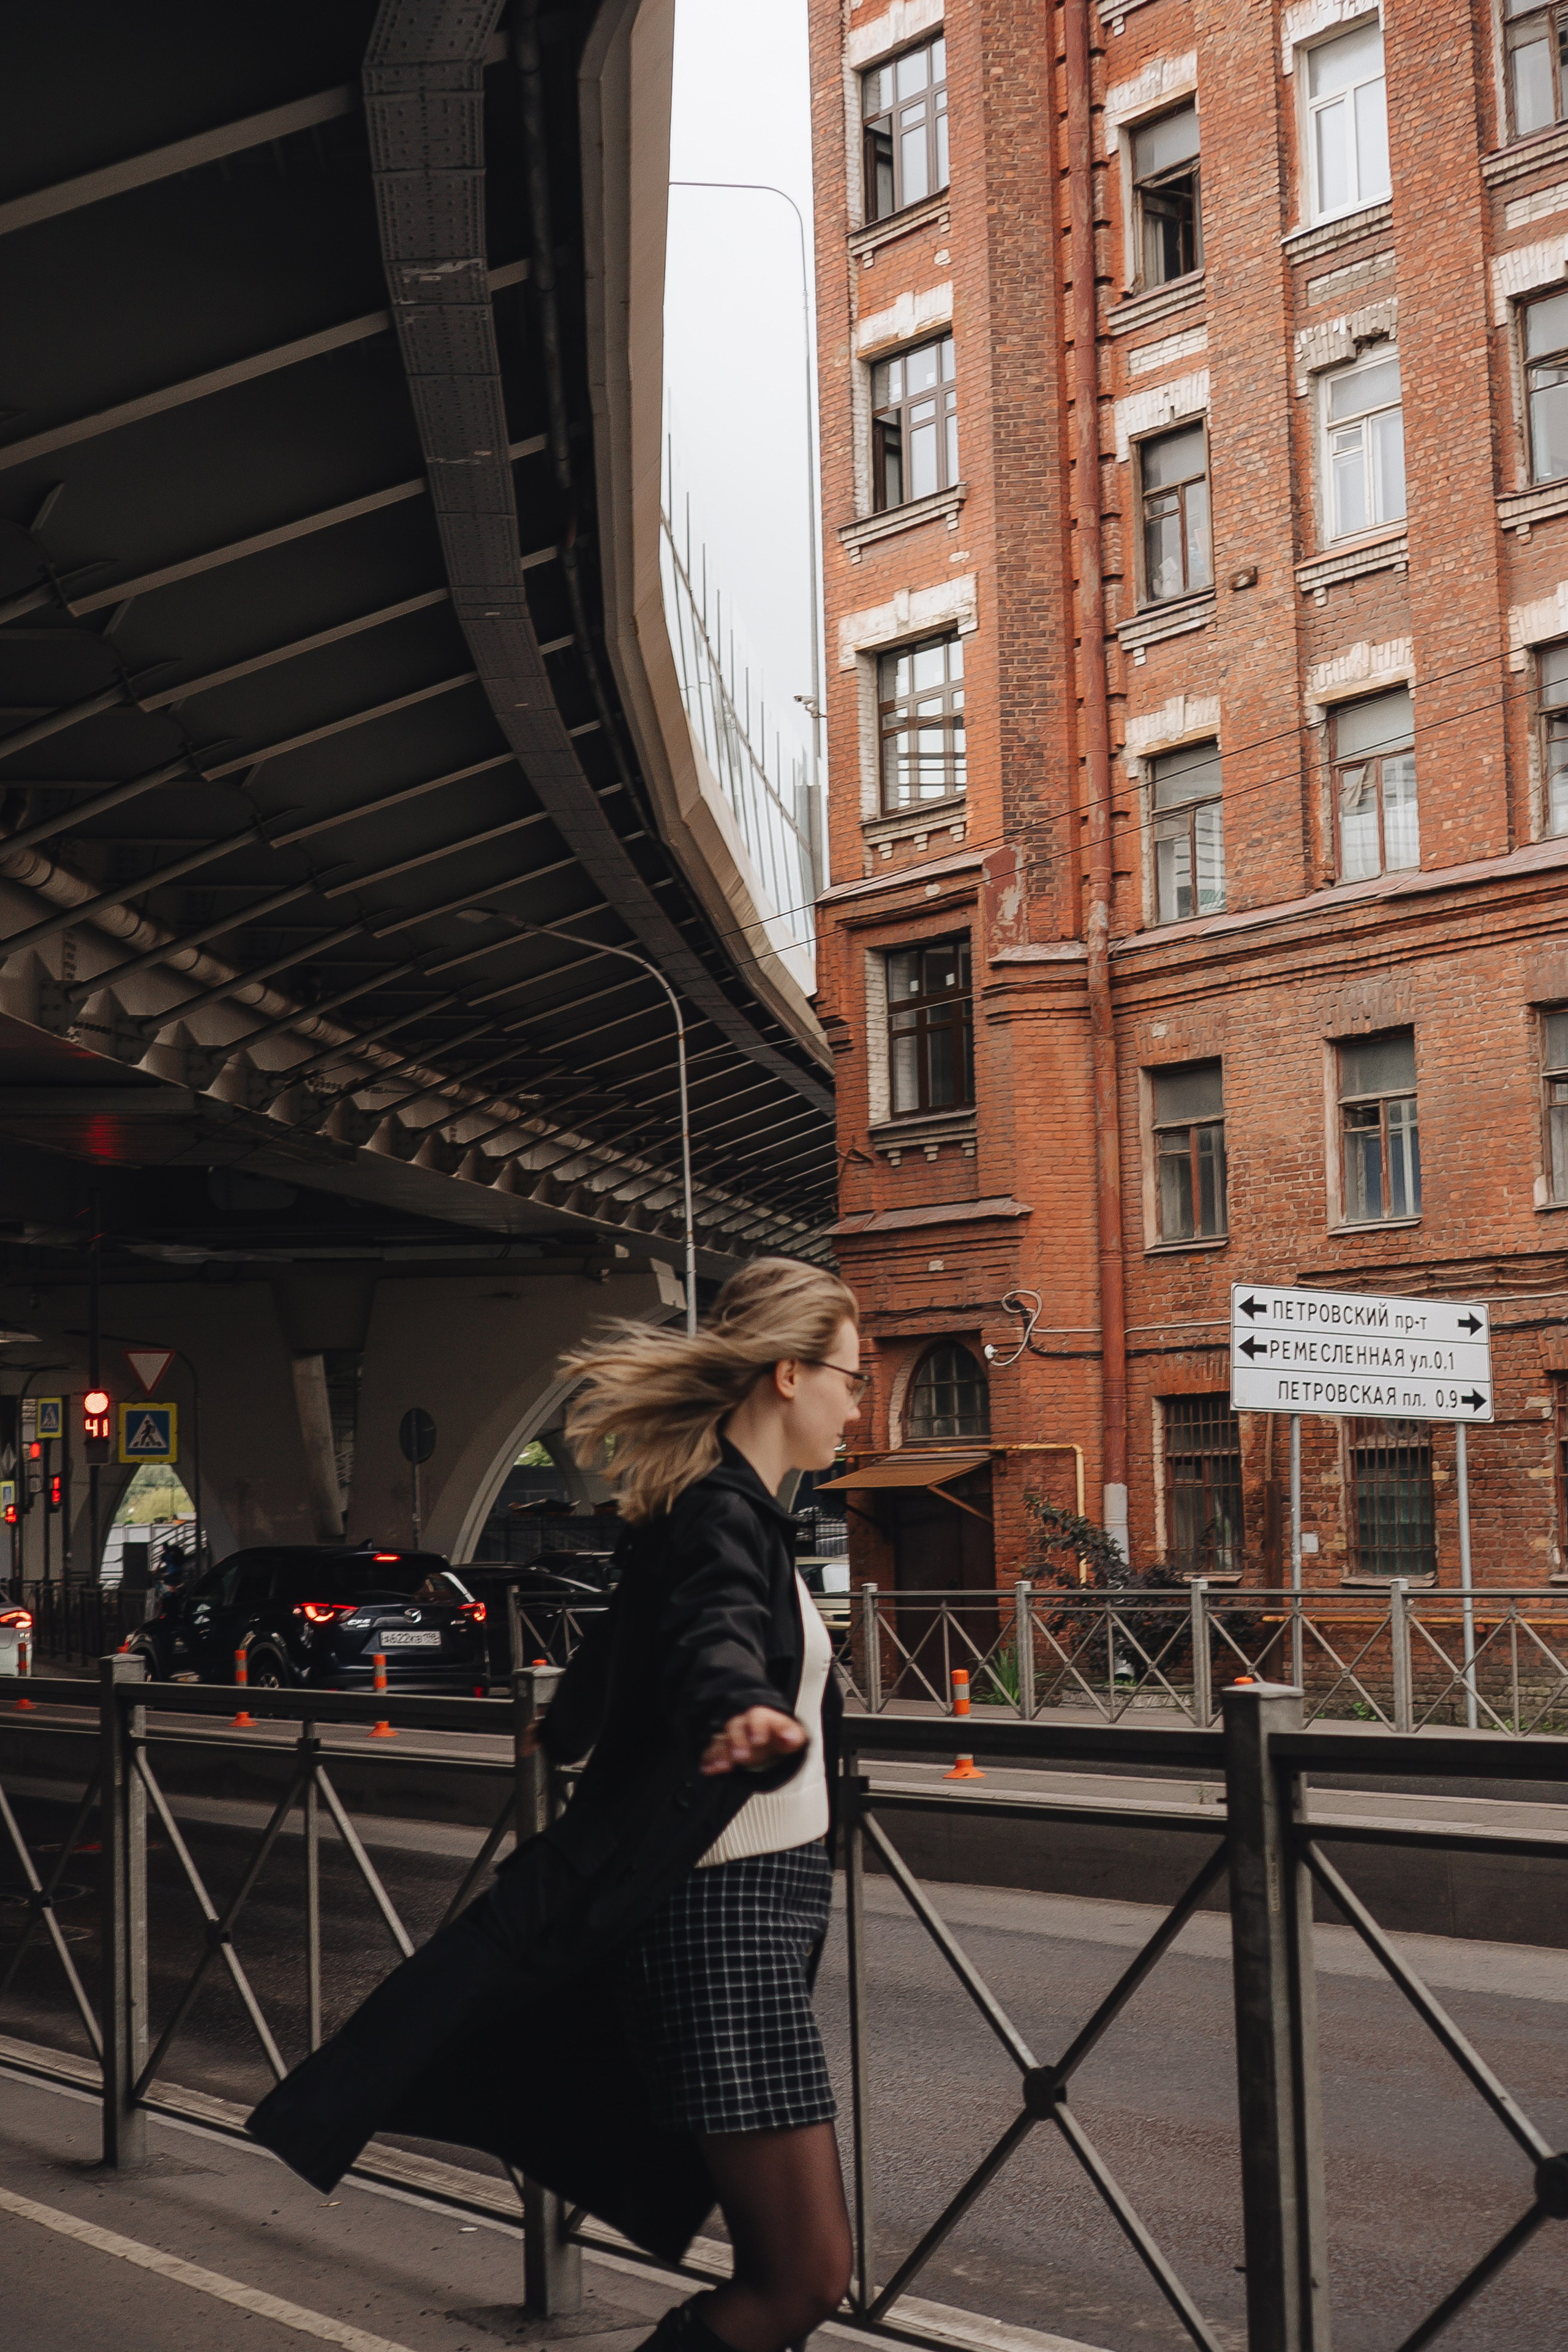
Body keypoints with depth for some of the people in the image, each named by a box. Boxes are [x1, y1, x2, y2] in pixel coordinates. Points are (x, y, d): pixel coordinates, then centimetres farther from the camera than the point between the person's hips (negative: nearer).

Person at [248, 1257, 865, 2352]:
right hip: (725, 1920, -10)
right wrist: (740, 1713, -62)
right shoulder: (717, 1514, -14)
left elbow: (622, 1651, 36)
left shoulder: (740, 1510, 16)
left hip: (766, 1902, 10)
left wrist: (571, 1729, 57)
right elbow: (714, 1636, -38)